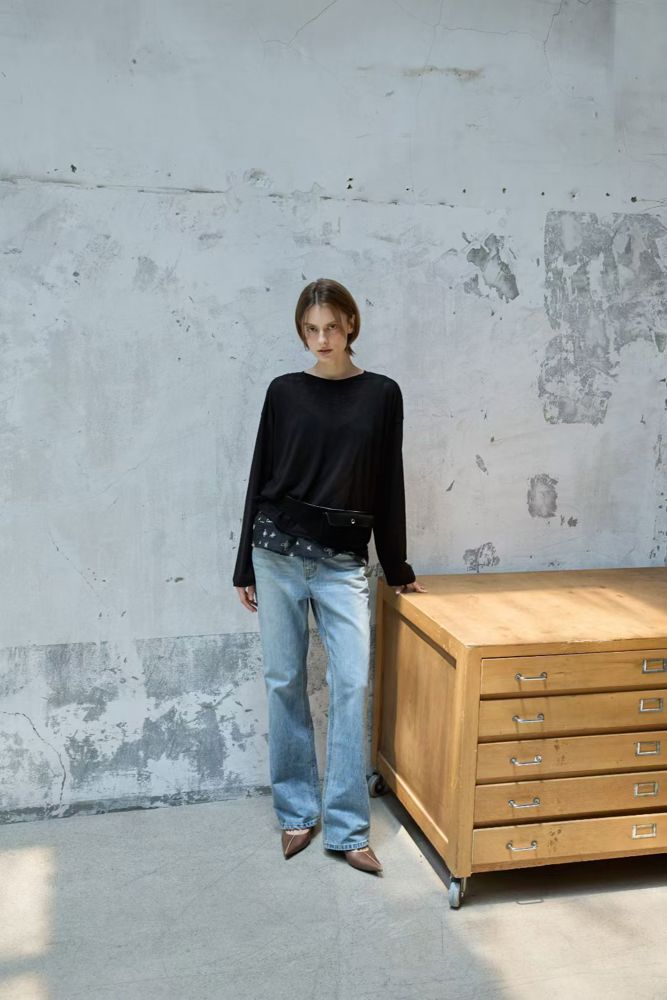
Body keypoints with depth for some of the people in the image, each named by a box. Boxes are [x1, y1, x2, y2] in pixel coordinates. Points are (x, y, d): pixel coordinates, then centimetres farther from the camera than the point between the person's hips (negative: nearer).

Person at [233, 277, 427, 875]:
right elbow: (261, 477, 6)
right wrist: (245, 567, 6)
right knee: (285, 682, 6)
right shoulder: (284, 392, 4)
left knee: (352, 685, -4)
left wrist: (398, 568, 12)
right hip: (279, 551, 0)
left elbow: (388, 484, 8)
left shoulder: (382, 394, 4)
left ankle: (348, 827, 8)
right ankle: (297, 811, 22)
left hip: (344, 561, 0)